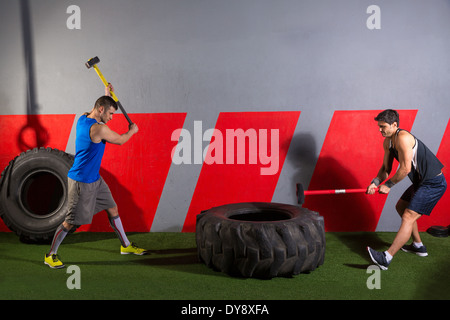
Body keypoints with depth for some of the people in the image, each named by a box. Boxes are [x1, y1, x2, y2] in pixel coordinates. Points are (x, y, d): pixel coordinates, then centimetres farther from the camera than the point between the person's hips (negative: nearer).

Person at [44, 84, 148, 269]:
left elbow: (96, 114, 29)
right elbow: (120, 140, -9)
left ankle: (126, 245, 27)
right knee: (71, 221, -1)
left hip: (95, 179, 10)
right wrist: (132, 130, 11)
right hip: (81, 182, -10)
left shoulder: (83, 119, 3)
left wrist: (107, 95, 31)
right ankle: (51, 255, 14)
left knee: (113, 209, 15)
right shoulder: (98, 129, -24)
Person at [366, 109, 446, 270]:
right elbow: (386, 168, 12)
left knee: (408, 217, -16)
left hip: (434, 183, -10)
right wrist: (375, 182, -5)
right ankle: (418, 246, 34)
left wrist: (388, 185, -14)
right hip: (421, 182, 10)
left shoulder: (403, 138, -23)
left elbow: (405, 168, -24)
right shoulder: (388, 142, 8)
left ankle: (386, 258, -21)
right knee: (401, 207, 22)